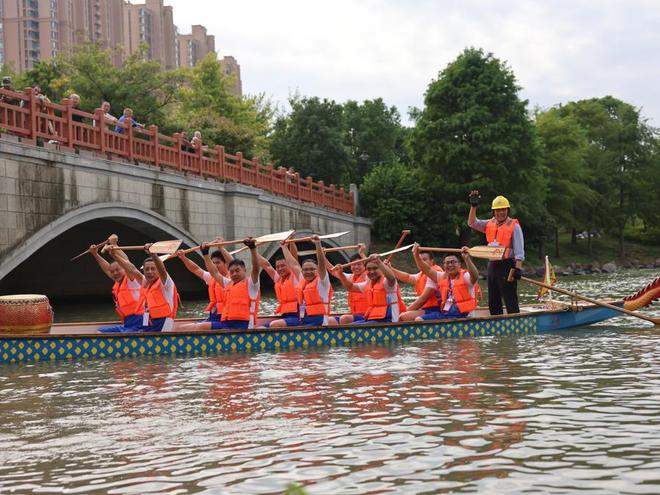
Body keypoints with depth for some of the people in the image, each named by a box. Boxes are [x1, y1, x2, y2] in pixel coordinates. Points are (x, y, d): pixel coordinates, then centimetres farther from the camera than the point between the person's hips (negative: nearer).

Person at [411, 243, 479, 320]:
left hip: (461, 315, -7)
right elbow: (427, 270, 14)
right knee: (419, 319, -7)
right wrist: (416, 255, 1)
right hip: (443, 313, 8)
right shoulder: (443, 277, 17)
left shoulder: (465, 276, -4)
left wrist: (467, 259, -40)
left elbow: (475, 276, -25)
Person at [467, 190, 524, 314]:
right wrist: (473, 206, -2)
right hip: (492, 265, 7)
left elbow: (519, 250, -12)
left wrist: (518, 268, -21)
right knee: (493, 302, 14)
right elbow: (472, 223, 9)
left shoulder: (514, 226, -7)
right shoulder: (490, 224, 13)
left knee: (510, 299, -10)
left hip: (507, 266, -7)